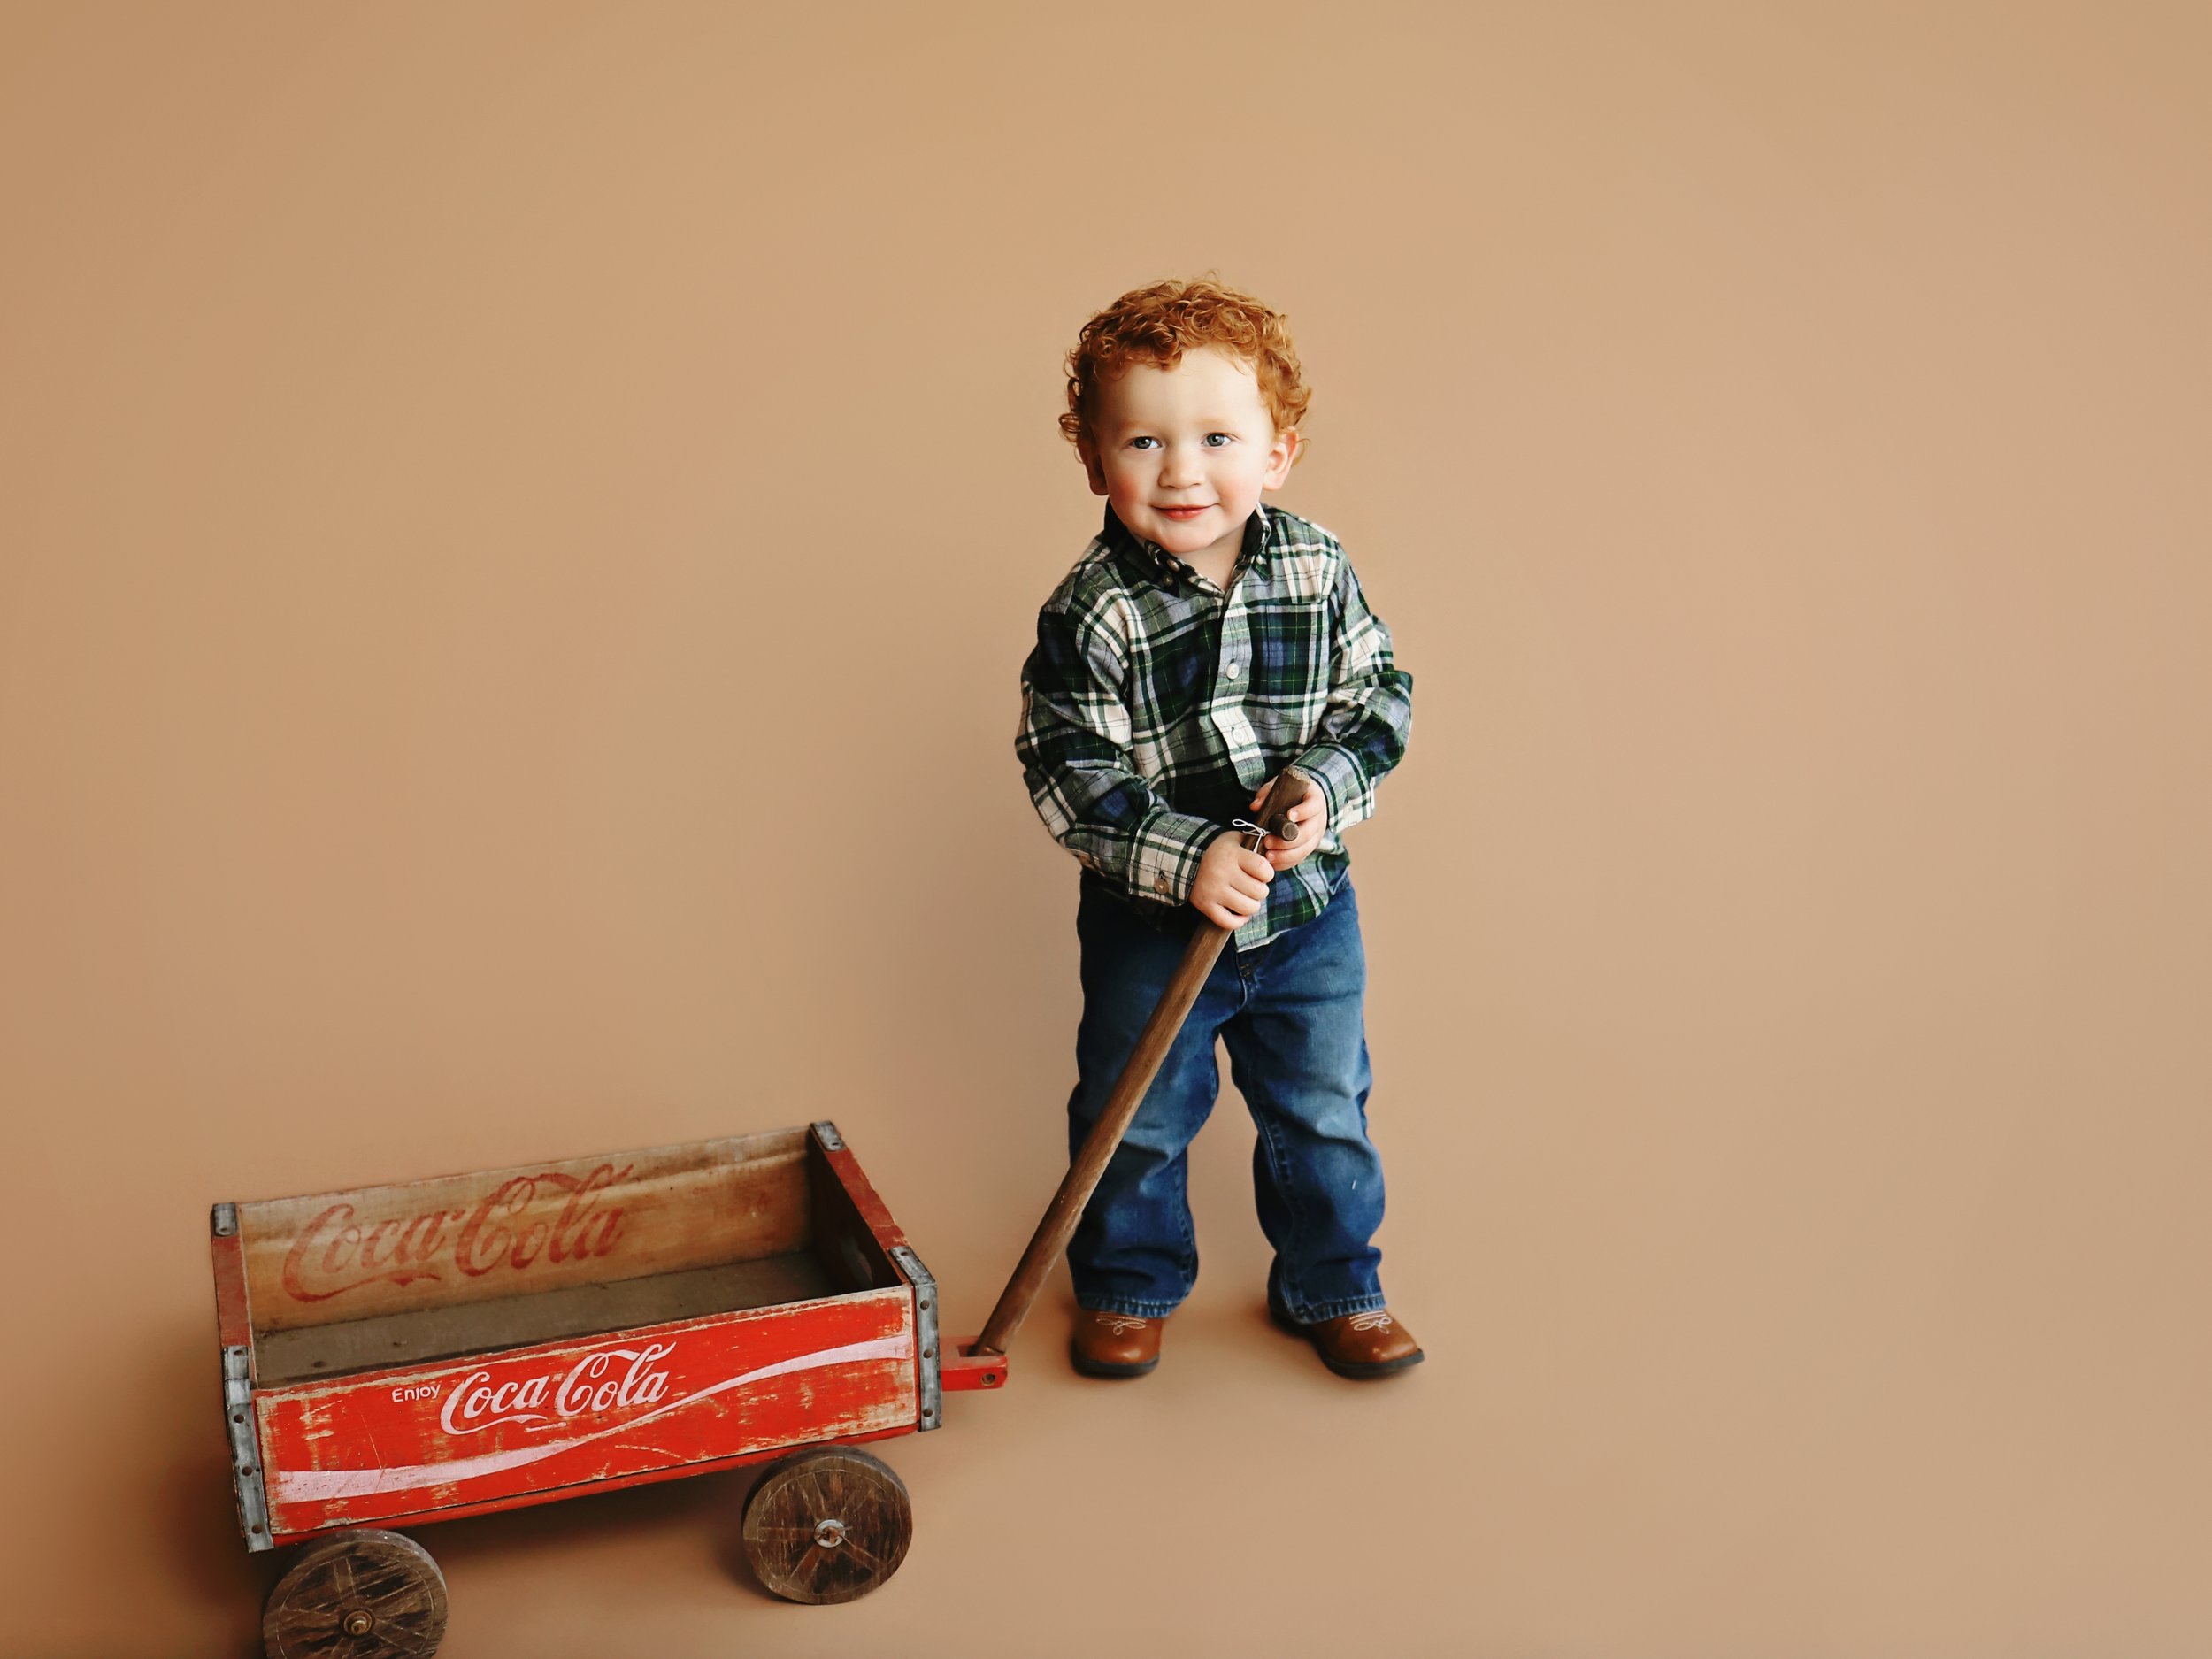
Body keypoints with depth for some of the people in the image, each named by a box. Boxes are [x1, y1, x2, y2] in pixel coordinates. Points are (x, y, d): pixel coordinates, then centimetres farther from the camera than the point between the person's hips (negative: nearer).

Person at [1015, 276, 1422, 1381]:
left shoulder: (1319, 572, -9)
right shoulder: (1093, 613, -18)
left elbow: (1381, 698, 0)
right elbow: (1068, 777, -18)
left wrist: (1328, 784, -18)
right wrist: (1185, 860, -27)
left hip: (1306, 908, 2)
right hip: (1151, 921, -2)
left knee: (1323, 1112, 16)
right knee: (1136, 1119, 14)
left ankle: (1332, 1287, 39)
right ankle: (1128, 1287, 39)